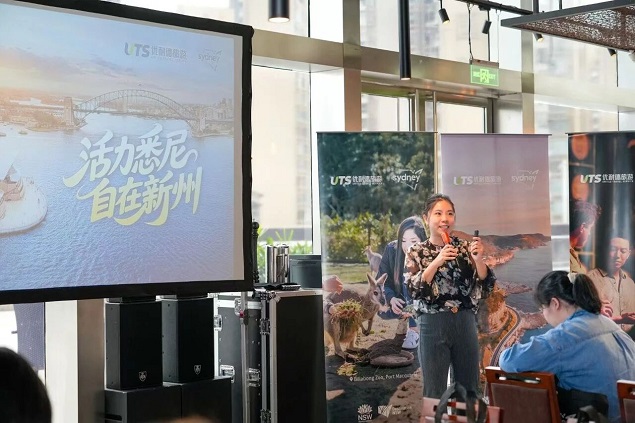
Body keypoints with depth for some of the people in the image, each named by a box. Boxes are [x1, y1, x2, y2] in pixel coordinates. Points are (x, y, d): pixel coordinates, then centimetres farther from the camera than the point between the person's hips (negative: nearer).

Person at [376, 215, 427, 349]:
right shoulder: (391, 249, -16)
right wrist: (391, 299, -28)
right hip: (400, 301, 2)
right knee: (383, 310, -27)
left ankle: (415, 331, -25)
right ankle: (406, 318, 4)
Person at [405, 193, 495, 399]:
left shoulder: (465, 247, 6)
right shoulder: (417, 252, 1)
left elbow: (487, 286, 2)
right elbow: (414, 290, -11)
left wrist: (478, 259, -15)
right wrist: (437, 261, -20)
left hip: (465, 323, 2)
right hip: (433, 325, -2)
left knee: (469, 390, 11)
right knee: (435, 393, 4)